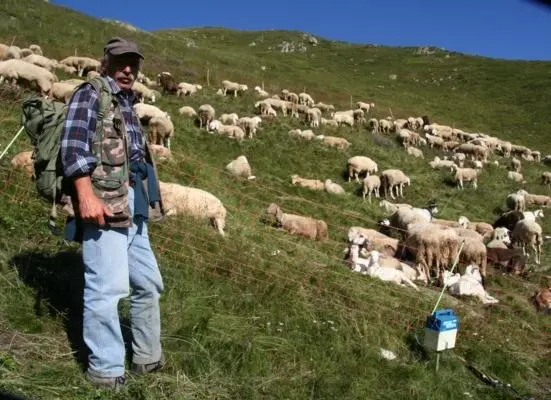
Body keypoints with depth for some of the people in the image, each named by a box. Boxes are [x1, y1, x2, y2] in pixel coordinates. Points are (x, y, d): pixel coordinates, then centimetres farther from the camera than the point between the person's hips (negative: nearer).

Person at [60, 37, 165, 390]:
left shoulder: (128, 107, 23)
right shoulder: (90, 95, 1)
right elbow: (73, 144, -13)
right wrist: (86, 195, -24)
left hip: (132, 208, 9)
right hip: (104, 204, -9)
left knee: (148, 283, 13)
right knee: (108, 287, -10)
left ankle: (147, 358, 26)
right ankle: (106, 370, 4)